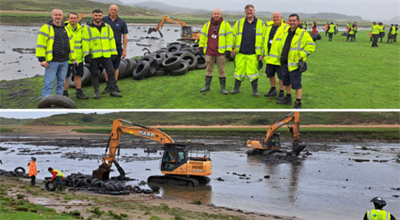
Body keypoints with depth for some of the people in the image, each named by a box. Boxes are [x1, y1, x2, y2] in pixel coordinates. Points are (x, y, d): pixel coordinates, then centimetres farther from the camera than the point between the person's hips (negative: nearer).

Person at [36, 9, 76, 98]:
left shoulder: (66, 29, 16)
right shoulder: (46, 28, -4)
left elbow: (70, 44, 21)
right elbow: (40, 45, -9)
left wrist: (73, 58, 17)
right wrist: (42, 59, -15)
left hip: (64, 62, 6)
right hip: (52, 62, -6)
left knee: (61, 82, 11)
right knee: (49, 83, -7)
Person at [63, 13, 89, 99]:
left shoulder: (81, 29, 9)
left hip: (79, 58, 5)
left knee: (78, 75, 12)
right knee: (66, 76, 2)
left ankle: (79, 93, 22)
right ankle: (64, 94, 12)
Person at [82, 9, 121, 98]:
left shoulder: (107, 27, 10)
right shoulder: (87, 28, -1)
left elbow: (111, 40, 12)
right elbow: (85, 42, -4)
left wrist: (114, 53, 7)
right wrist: (86, 55, -11)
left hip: (106, 55, 2)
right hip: (93, 56, -2)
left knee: (111, 72, -1)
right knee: (94, 74, 4)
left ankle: (113, 91, 8)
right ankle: (96, 92, 15)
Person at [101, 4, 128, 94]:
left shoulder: (122, 22, -1)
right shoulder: (103, 20, -2)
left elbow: (125, 37, 1)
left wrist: (124, 50, -5)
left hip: (117, 47, 0)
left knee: (116, 67, 8)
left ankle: (115, 85, 20)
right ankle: (108, 86, 7)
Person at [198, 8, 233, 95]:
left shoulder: (225, 24, -2)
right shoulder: (207, 25, 9)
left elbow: (229, 37, -5)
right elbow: (203, 36, 16)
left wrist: (228, 50, -10)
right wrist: (201, 47, 10)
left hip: (220, 52, -3)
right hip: (209, 52, 3)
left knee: (221, 70, 3)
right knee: (209, 69, 10)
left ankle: (223, 88, 9)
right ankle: (207, 86, 18)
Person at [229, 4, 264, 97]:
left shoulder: (260, 23, 3)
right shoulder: (239, 23, 6)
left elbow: (263, 39, 4)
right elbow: (233, 36, 12)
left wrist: (261, 53, 1)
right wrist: (233, 48, 7)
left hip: (253, 54, -2)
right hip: (240, 53, 2)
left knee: (253, 72, -1)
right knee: (239, 71, 8)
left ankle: (255, 90, 14)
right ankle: (236, 88, 23)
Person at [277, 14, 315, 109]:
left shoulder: (303, 34, -8)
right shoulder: (286, 33, 12)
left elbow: (311, 46, -14)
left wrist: (301, 56, -18)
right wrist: (280, 55, 15)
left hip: (294, 64, -7)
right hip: (284, 63, 7)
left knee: (296, 84, -3)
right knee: (286, 82, 19)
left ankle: (298, 103, 5)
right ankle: (288, 99, 36)